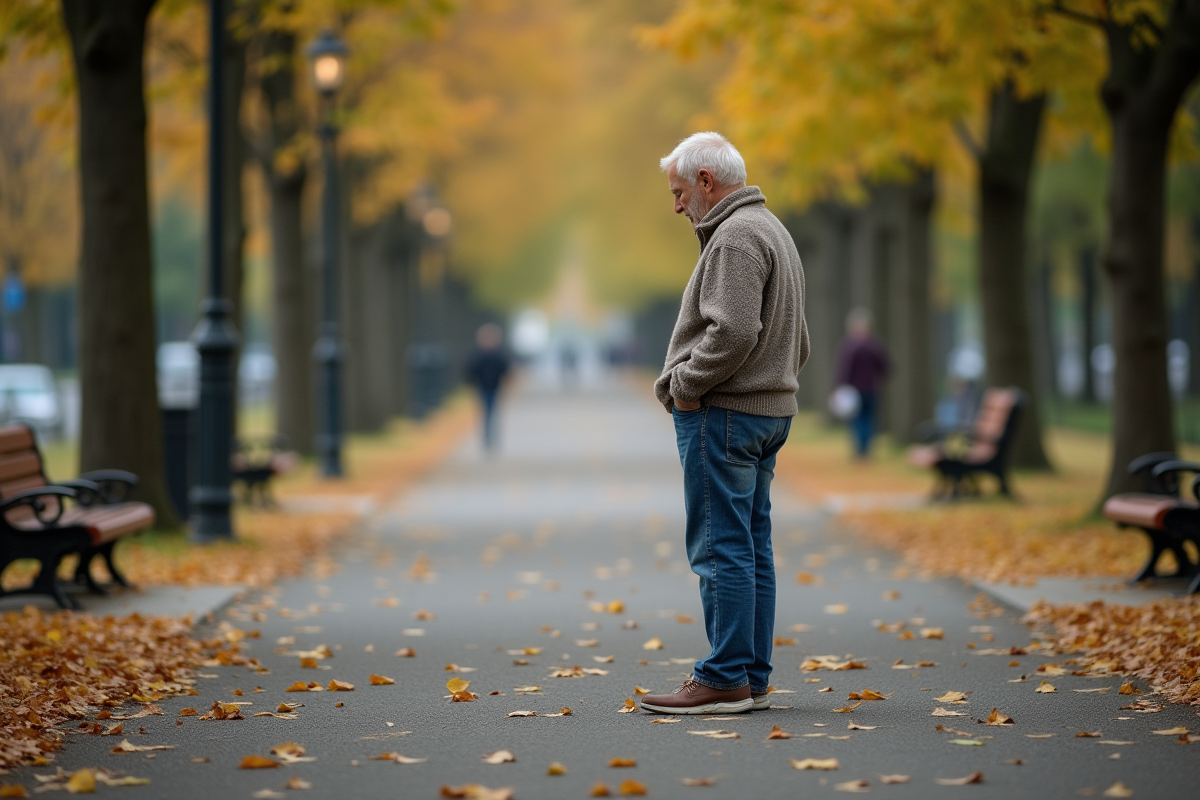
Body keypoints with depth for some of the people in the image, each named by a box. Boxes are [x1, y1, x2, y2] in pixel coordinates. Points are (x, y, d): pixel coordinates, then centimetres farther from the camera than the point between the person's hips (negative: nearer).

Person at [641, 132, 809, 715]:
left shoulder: (735, 236, -13)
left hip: (723, 412, -11)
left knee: (721, 548, -9)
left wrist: (686, 385, -14)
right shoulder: (773, 231, 21)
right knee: (751, 548, 10)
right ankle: (752, 679, 13)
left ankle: (724, 680, -8)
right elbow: (797, 341, 24)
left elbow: (733, 332, -25)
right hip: (770, 411, 11)